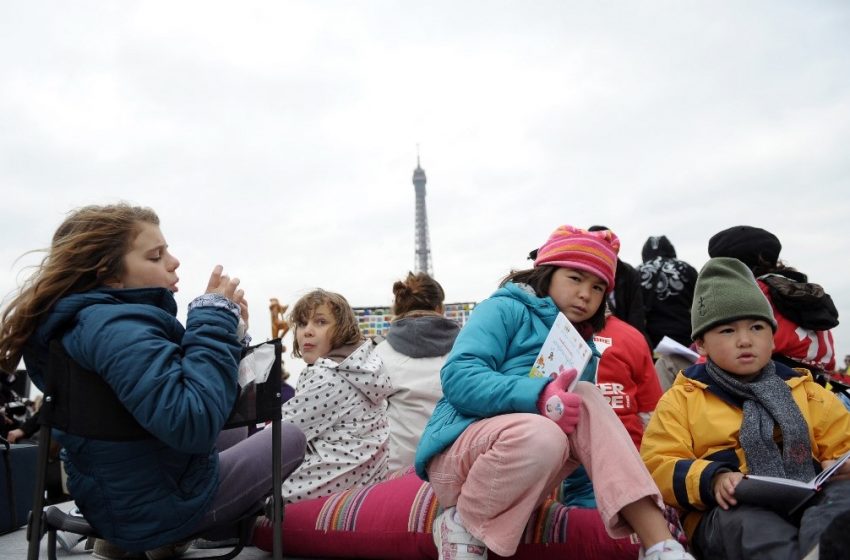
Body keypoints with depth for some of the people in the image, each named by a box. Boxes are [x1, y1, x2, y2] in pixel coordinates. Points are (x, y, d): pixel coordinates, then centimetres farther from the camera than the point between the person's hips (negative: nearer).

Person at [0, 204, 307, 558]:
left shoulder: (73, 321, 2)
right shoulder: (117, 328, -30)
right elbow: (194, 425, -40)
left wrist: (222, 327, -2)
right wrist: (216, 319, -31)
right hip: (158, 508, -9)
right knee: (290, 437, 8)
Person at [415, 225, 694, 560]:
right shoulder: (506, 309, -4)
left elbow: (585, 437, 15)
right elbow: (458, 377, -19)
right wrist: (538, 396, -31)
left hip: (518, 482, 6)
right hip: (456, 456, -5)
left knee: (587, 398, -16)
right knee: (541, 434, -35)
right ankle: (461, 525, -10)